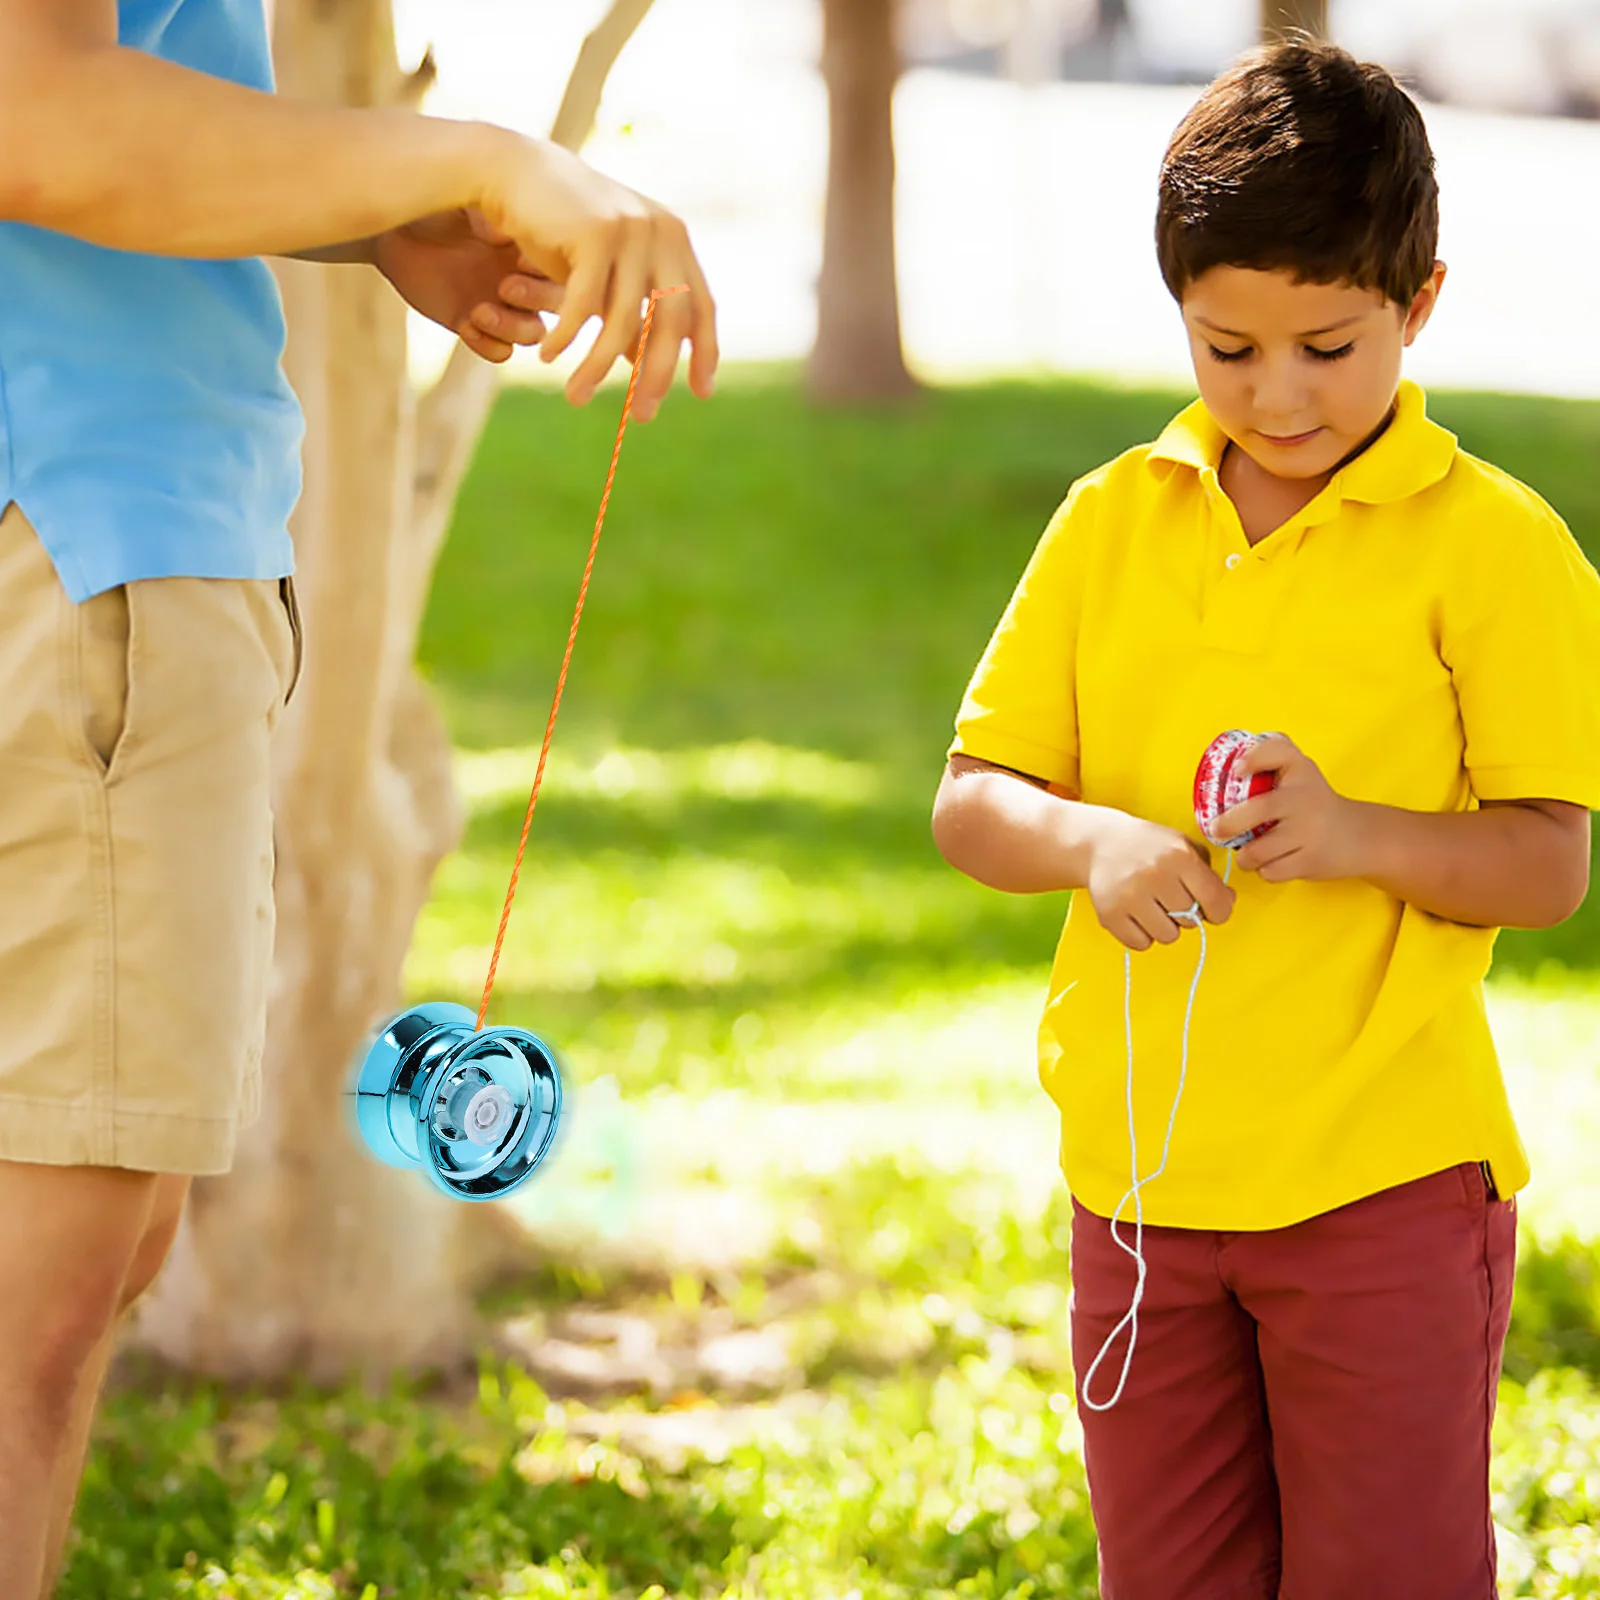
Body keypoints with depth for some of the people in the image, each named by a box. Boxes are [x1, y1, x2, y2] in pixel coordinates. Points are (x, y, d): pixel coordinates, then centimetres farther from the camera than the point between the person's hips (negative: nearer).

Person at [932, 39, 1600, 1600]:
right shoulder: (1113, 520, 6)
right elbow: (969, 804, 5)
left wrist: (1360, 833, -25)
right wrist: (1091, 841, -17)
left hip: (1383, 1176, -4)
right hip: (1139, 1165, 4)